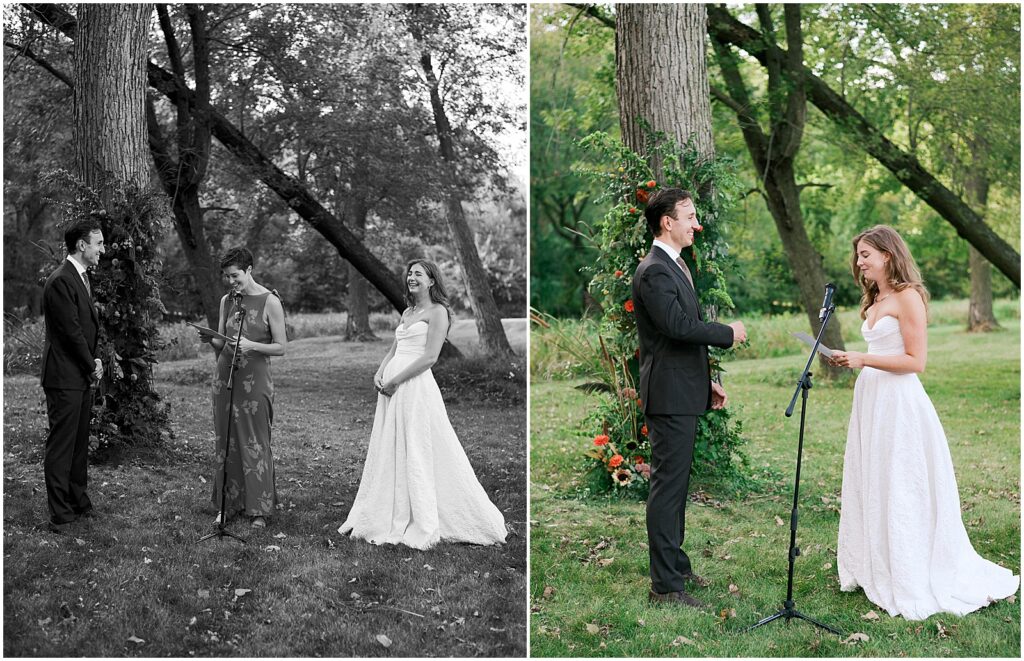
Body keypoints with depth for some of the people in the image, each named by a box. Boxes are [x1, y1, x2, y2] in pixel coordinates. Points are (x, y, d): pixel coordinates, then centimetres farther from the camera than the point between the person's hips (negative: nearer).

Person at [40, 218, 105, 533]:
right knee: (61, 445, -2)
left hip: (82, 376, 10)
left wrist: (93, 361, 5)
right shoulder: (60, 281, -18)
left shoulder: (82, 277, 14)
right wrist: (92, 366, -7)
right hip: (65, 377, -9)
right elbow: (71, 332, -18)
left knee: (80, 442, 16)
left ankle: (79, 501, 27)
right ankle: (60, 513, 5)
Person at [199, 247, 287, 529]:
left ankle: (259, 509, 7)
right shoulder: (226, 301, 9)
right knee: (225, 442, 8)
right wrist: (210, 339, -7)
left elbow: (281, 347, -6)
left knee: (255, 444, -1)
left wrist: (252, 346, -20)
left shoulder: (270, 301, -7)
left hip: (255, 381, -5)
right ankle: (227, 504, 18)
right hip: (225, 378, 5)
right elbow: (222, 344, 14)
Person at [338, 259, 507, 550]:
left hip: (416, 385, -8)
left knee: (417, 454, -5)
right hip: (392, 386, 8)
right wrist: (380, 373, 0)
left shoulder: (437, 311, -4)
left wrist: (395, 380, -15)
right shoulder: (407, 312, 20)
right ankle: (390, 518, 17)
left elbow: (430, 356, -13)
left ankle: (423, 525, 3)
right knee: (389, 452, 9)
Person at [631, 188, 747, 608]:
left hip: (683, 392, 10)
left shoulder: (674, 266, 17)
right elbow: (677, 325, -27)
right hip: (670, 396, -10)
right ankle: (665, 585, 0)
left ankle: (675, 564, 29)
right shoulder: (654, 270, -15)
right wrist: (728, 332, -14)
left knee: (675, 484, 18)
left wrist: (707, 382, 20)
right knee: (668, 486, -6)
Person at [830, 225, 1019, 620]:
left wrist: (864, 360, -20)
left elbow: (916, 360, -16)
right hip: (871, 399, 9)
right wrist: (850, 360, 8)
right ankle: (877, 570, 19)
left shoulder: (907, 297, -10)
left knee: (901, 492, -3)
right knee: (871, 488, 10)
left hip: (898, 403, -9)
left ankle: (914, 584, 7)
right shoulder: (875, 300, 15)